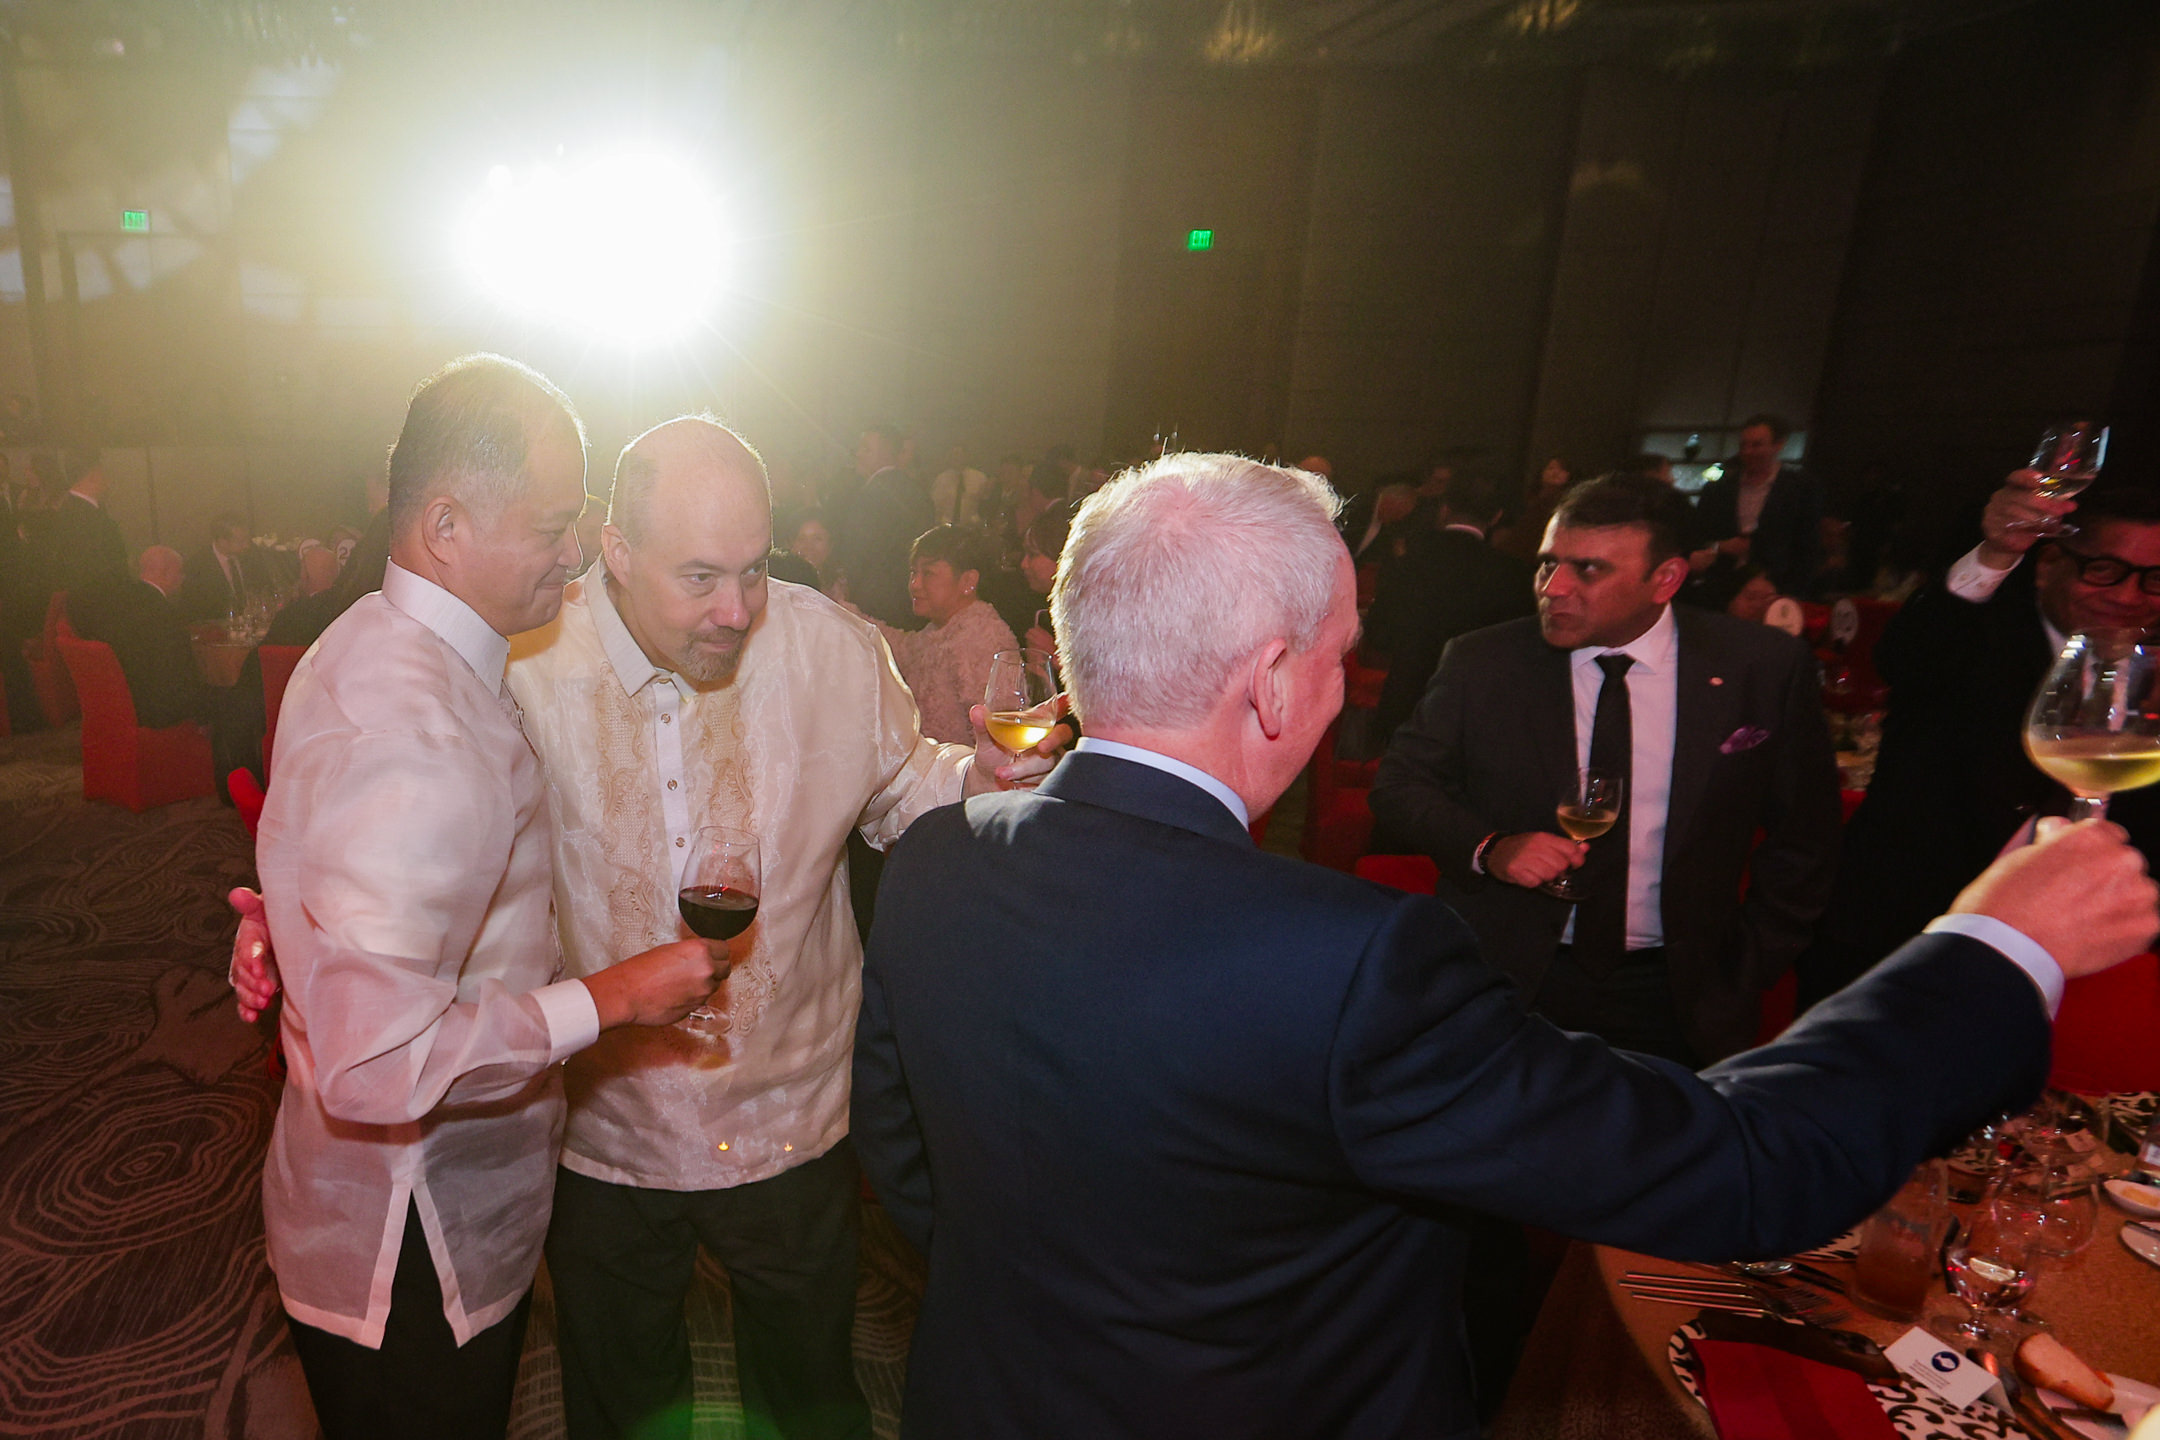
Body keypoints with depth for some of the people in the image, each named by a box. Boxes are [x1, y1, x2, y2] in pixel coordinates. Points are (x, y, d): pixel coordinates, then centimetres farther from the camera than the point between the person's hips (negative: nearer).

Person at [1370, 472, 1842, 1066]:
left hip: (1676, 998, 1)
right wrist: (1488, 848, -19)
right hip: (1508, 982, 0)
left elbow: (1803, 839, 5)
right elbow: (1398, 783, -2)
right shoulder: (1481, 663, -6)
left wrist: (1747, 972, 2)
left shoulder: (1764, 668, -4)